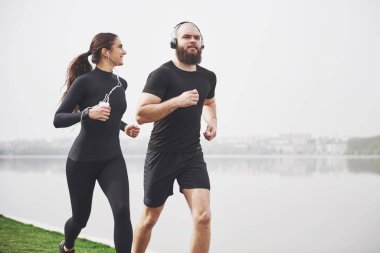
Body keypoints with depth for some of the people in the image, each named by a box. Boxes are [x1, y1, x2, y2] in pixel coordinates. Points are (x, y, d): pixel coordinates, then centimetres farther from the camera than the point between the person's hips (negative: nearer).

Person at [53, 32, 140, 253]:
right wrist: (87, 113, -30)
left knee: (122, 211, -20)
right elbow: (58, 119, -15)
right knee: (81, 217, 12)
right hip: (82, 160, -4)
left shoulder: (121, 83, 6)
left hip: (112, 158, 4)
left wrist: (125, 127, 6)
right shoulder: (84, 81, -12)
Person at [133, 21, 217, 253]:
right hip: (162, 155, -3)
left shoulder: (208, 77, 6)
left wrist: (212, 121, 8)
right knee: (150, 219, 11)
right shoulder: (163, 74, -12)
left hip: (192, 155, 4)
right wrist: (178, 101, -29)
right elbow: (141, 115, -22)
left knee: (203, 216, -14)